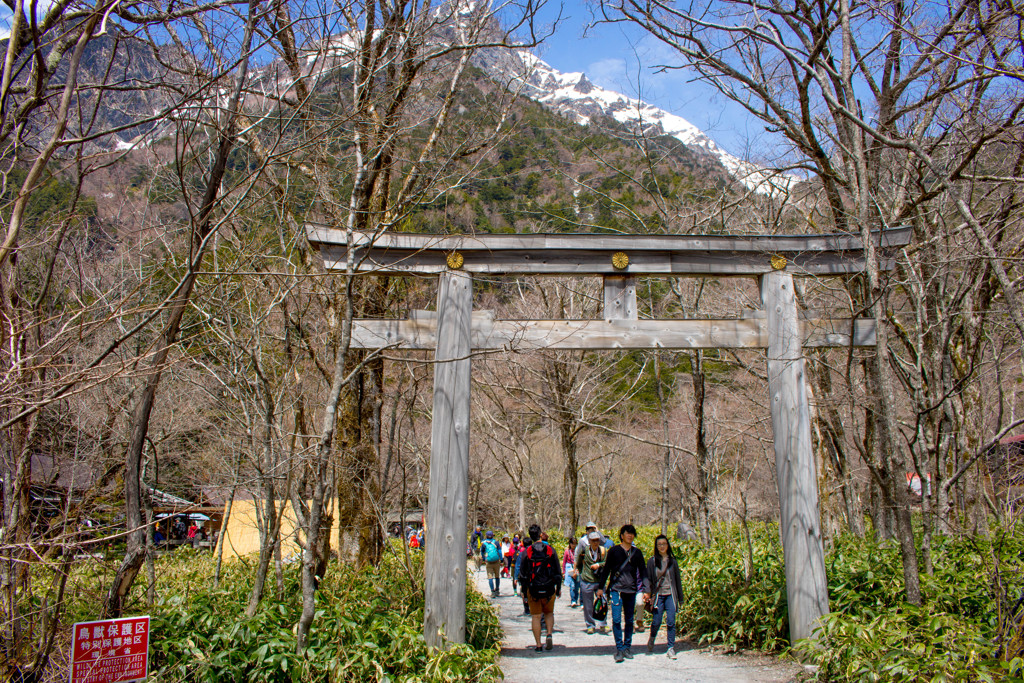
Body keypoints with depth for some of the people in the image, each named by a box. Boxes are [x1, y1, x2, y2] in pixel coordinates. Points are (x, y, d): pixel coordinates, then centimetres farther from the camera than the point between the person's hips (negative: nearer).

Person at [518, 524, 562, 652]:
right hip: (549, 589, 1)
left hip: (533, 589, -1)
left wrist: (523, 591, 7)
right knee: (549, 613, 19)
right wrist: (559, 588, 12)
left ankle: (538, 644, 6)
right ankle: (549, 634, -2)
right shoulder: (550, 550, -2)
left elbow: (523, 573, -1)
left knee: (536, 617, 6)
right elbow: (558, 571, 2)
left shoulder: (527, 552, -5)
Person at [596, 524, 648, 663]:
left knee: (629, 620, 9)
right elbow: (606, 569, 8)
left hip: (631, 590, 3)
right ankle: (619, 649, -4)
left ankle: (627, 647, 19)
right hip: (616, 589, -3)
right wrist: (601, 587, 6)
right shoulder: (614, 551, 3)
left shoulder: (637, 552, 9)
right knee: (616, 619, -10)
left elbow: (643, 570, 12)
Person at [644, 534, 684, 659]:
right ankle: (652, 639, 30)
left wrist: (680, 597, 13)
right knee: (657, 622, 0)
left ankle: (671, 648, 4)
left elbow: (677, 579, 13)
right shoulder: (652, 561, 3)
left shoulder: (672, 561, 8)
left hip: (670, 595, 1)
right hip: (658, 595, -1)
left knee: (671, 622, -6)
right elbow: (647, 577, -1)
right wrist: (647, 591, -16)